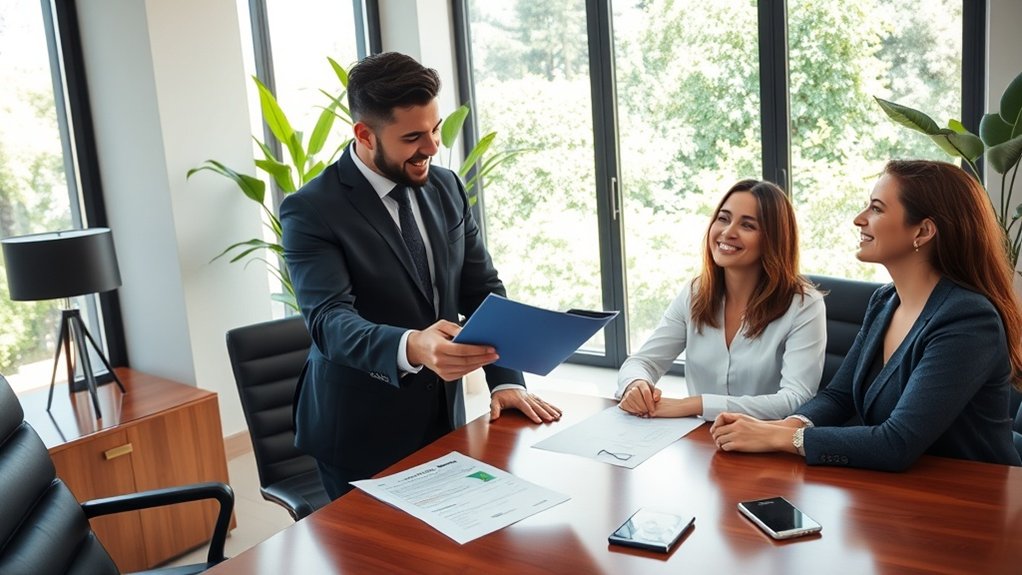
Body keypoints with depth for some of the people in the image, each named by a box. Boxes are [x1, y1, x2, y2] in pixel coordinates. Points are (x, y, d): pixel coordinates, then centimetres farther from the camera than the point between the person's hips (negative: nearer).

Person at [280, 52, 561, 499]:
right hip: (361, 434, -5)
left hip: (444, 416, 5)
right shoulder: (310, 210, -16)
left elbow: (483, 290, 4)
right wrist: (411, 348, -46)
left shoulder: (447, 187, 2)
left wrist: (506, 379, -9)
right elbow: (329, 321, -27)